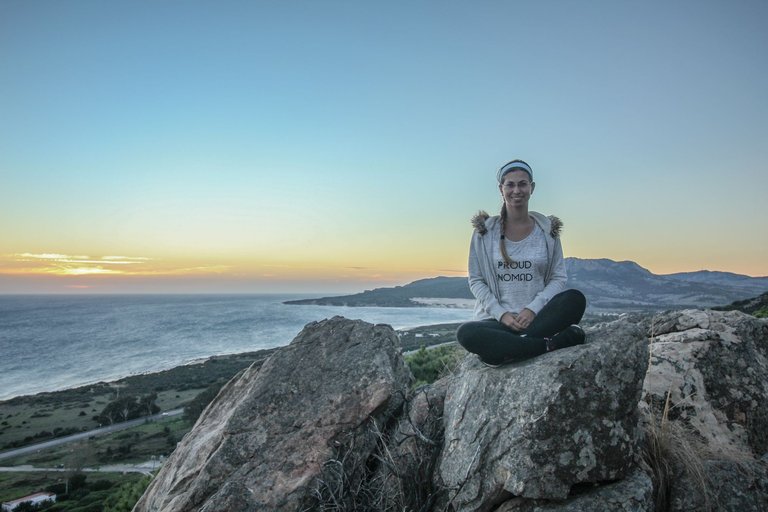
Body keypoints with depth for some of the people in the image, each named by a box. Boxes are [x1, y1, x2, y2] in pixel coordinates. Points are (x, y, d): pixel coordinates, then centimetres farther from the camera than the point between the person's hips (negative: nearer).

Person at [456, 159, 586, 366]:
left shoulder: (548, 230, 8)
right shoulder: (485, 231, 5)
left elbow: (558, 278, 5)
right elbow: (476, 280, 3)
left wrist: (533, 309, -13)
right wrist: (501, 314, -12)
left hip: (539, 317, 1)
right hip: (497, 319, -1)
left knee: (575, 299, -28)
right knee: (466, 333, -32)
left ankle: (502, 350, -28)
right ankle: (551, 343, -28)